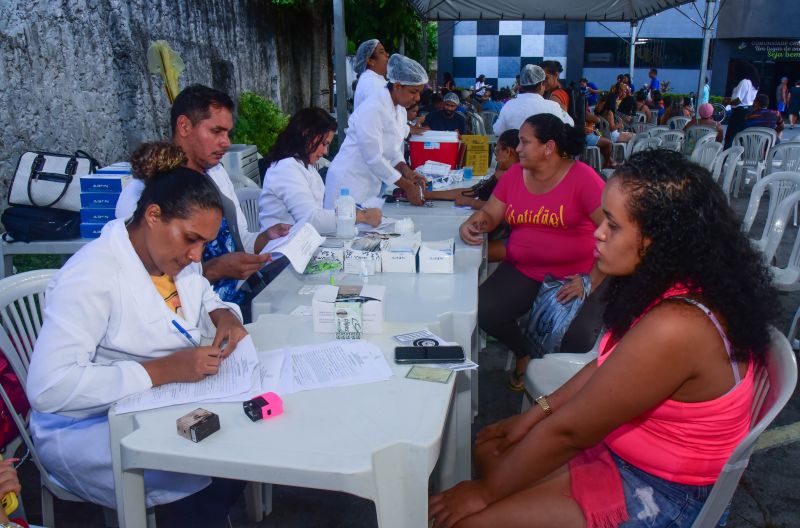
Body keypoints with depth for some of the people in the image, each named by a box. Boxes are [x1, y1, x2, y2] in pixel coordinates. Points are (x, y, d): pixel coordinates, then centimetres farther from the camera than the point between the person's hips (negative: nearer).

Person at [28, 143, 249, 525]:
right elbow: (49, 386, -31)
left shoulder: (174, 256, -1)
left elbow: (205, 300, 17)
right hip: (90, 430, -7)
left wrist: (223, 316, -7)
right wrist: (162, 370, -35)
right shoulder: (92, 276, -24)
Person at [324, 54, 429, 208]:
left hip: (372, 183, 8)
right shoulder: (372, 109, -20)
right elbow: (374, 158, -22)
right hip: (350, 181, -8)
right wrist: (407, 186, -18)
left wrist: (406, 171, -6)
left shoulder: (401, 111, 7)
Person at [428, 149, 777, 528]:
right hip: (620, 448, 9)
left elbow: (569, 430, -26)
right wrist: (536, 413, 6)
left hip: (658, 497, -9)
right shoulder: (676, 287, -5)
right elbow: (609, 364, 9)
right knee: (488, 450, 13)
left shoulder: (672, 328, -34)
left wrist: (487, 490, -14)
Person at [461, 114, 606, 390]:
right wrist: (472, 223, -12)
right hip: (521, 271, 5)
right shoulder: (515, 174, 6)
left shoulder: (582, 177, -12)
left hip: (572, 277, -5)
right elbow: (489, 214, 12)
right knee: (482, 310, -17)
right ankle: (524, 353, 14)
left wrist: (594, 280, -21)